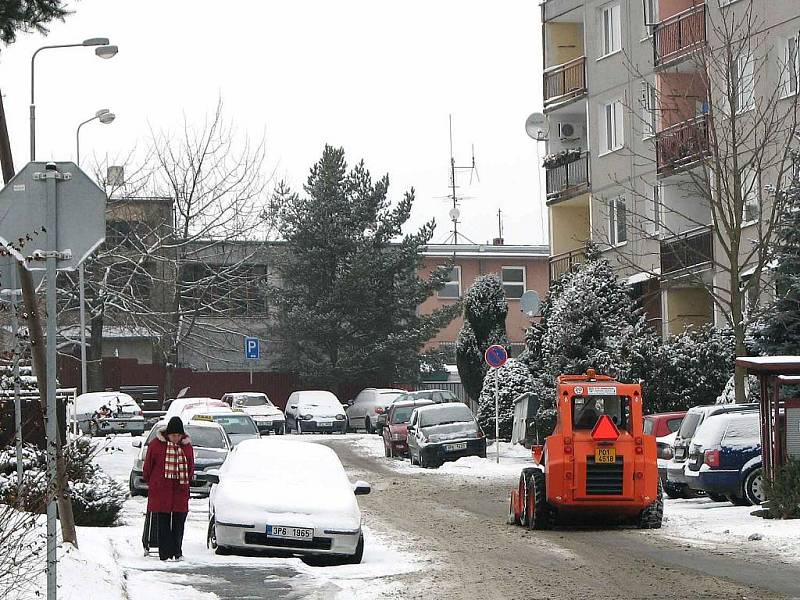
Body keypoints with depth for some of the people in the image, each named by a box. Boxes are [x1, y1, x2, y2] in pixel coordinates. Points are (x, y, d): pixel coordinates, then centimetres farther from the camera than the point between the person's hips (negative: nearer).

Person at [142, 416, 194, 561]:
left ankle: (177, 552, 10)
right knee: (163, 523, -1)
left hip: (180, 490, 2)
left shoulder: (187, 446, 6)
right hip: (160, 489, -2)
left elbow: (191, 467, 18)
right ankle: (165, 553, 0)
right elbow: (148, 465, 6)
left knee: (179, 522, 3)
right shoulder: (156, 444, -3)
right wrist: (149, 481, 8)